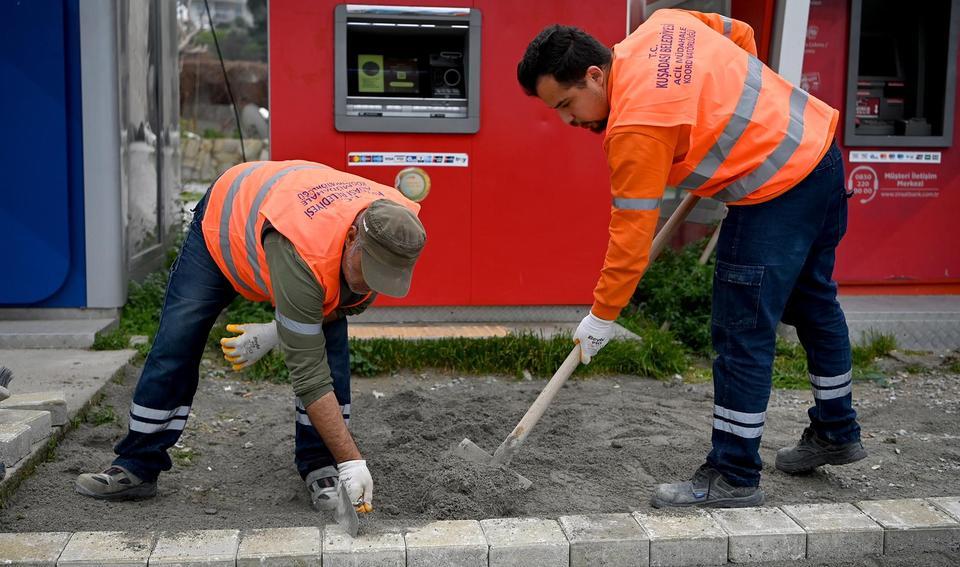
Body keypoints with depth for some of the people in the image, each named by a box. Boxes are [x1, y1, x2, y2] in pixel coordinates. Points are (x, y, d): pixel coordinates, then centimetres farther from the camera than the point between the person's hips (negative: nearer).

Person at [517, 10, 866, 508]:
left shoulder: (635, 126, -23)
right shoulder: (661, 25, 1)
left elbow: (631, 236, -19)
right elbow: (741, 36, 17)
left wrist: (601, 316, -8)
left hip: (778, 192, -11)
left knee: (742, 334, -4)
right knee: (814, 303, 23)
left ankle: (734, 478, 6)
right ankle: (836, 433, 41)